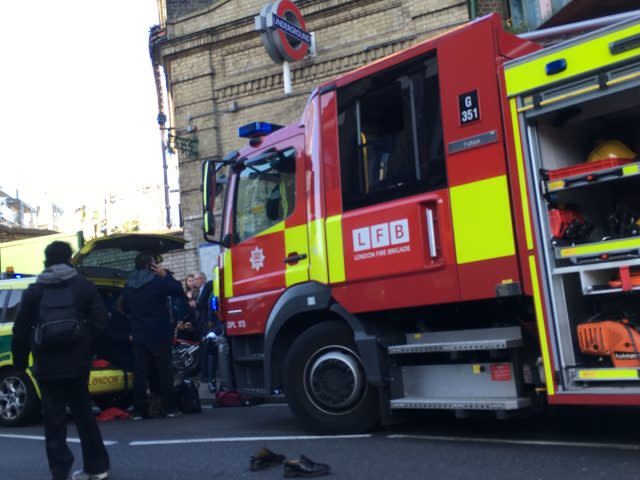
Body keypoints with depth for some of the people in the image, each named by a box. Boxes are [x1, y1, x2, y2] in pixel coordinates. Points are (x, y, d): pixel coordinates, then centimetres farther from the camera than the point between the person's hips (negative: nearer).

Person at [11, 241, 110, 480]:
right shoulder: (84, 286, 1)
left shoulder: (34, 290, 2)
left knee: (54, 419, 7)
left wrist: (19, 361, 10)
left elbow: (21, 330, 0)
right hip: (77, 363, 1)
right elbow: (100, 323, -4)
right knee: (83, 414, 14)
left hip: (47, 366, -1)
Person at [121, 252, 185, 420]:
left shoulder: (128, 286, 7)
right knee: (164, 371, 4)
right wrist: (166, 275, 2)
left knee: (140, 373, 5)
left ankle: (139, 411, 6)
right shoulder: (158, 281, -11)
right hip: (160, 335, -4)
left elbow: (125, 309, 19)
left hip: (138, 337, 4)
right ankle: (169, 408, 7)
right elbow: (180, 291, -2)